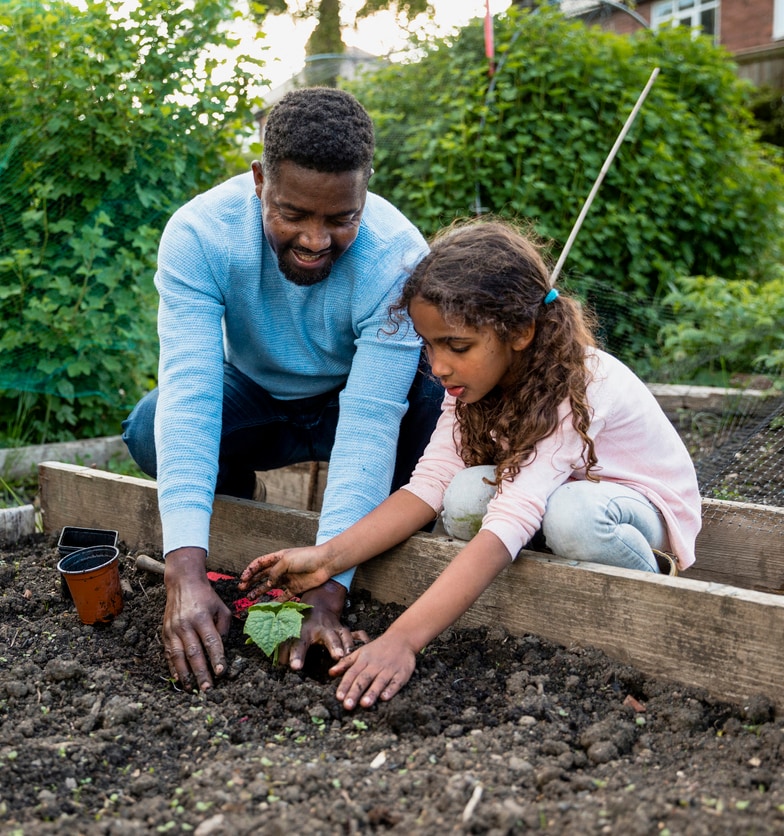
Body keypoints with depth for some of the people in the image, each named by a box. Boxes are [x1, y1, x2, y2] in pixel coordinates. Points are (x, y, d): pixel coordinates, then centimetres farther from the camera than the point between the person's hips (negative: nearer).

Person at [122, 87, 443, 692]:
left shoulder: (398, 260, -32)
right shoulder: (199, 234, -28)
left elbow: (369, 424, -37)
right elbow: (189, 392, -37)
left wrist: (327, 592, -44)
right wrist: (185, 570, -47)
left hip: (355, 400, -1)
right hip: (253, 399, 2)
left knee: (439, 402, -33)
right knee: (152, 431, -28)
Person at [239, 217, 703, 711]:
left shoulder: (577, 388, -35)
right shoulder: (476, 376, -13)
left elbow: (506, 527, -45)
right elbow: (429, 484, -20)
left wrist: (402, 640, -52)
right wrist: (330, 557, -33)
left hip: (642, 503, -5)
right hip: (544, 494, 5)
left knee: (571, 513, -39)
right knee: (467, 493, -26)